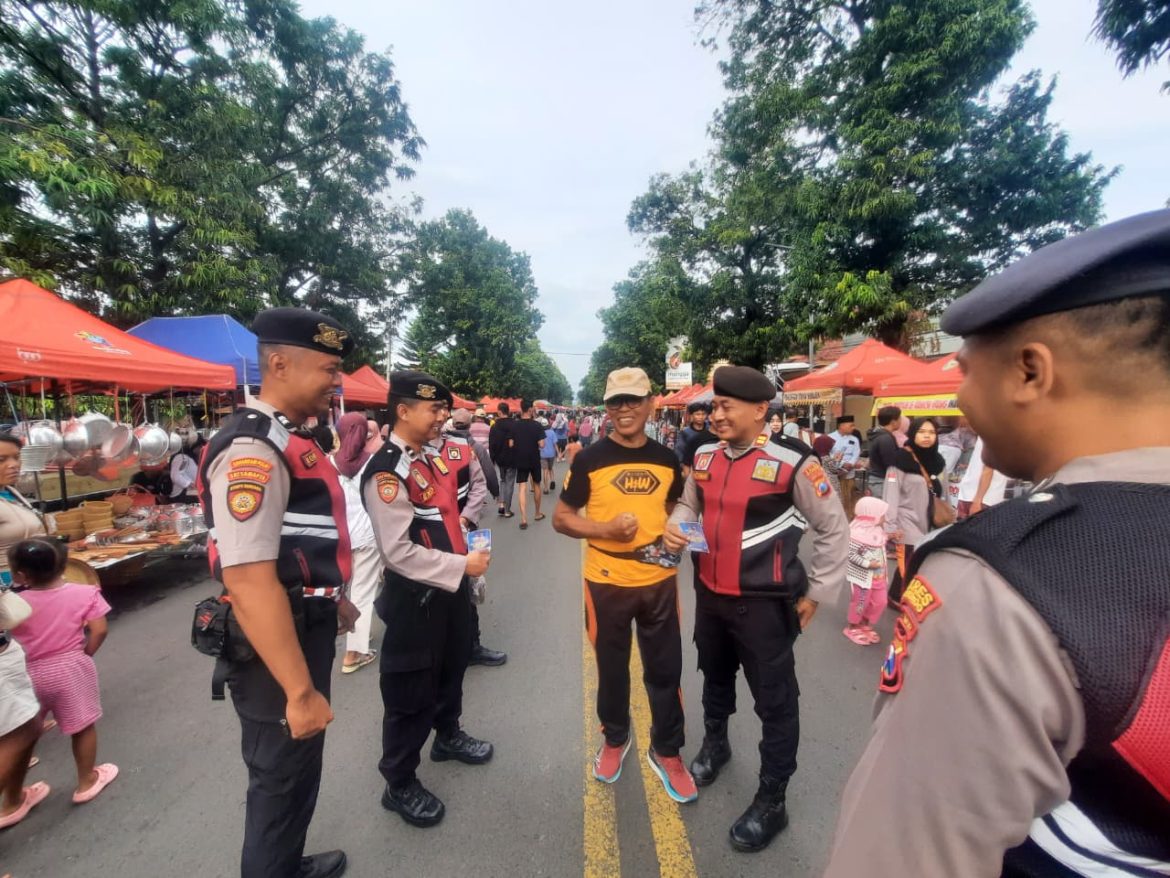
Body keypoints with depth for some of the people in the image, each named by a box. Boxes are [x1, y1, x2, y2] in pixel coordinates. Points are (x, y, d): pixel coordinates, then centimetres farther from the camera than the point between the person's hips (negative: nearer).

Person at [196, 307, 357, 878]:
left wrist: (333, 598, 25)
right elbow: (249, 580, -30)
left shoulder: (289, 439, 7)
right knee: (282, 780, 14)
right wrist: (299, 690, -26)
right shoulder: (252, 450, -25)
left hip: (306, 631, 10)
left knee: (299, 771, 28)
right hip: (276, 648, -10)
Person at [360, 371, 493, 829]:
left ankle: (448, 735, 51)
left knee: (452, 669, 27)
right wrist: (461, 566, -23)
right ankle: (399, 784, 32)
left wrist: (466, 554, 8)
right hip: (416, 598, -8)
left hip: (451, 589, 9)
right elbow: (399, 553, -26)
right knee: (411, 693, 10)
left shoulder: (433, 456, 4)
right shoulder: (386, 472, -23)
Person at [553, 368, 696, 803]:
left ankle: (666, 751, 37)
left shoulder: (667, 460, 1)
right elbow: (561, 519, -6)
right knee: (612, 666, 17)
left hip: (659, 581, 3)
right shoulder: (590, 459, -9)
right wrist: (605, 529, -21)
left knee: (665, 669, 14)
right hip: (607, 582, -2)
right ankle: (615, 739, 43)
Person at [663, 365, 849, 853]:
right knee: (715, 679, 27)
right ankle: (714, 745, 55)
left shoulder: (792, 462, -19)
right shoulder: (704, 457, -2)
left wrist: (814, 594, -5)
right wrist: (676, 526, -8)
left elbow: (834, 529, -9)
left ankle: (770, 803, 34)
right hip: (709, 595, 6)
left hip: (763, 604, -5)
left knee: (775, 703, 11)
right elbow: (689, 504, 15)